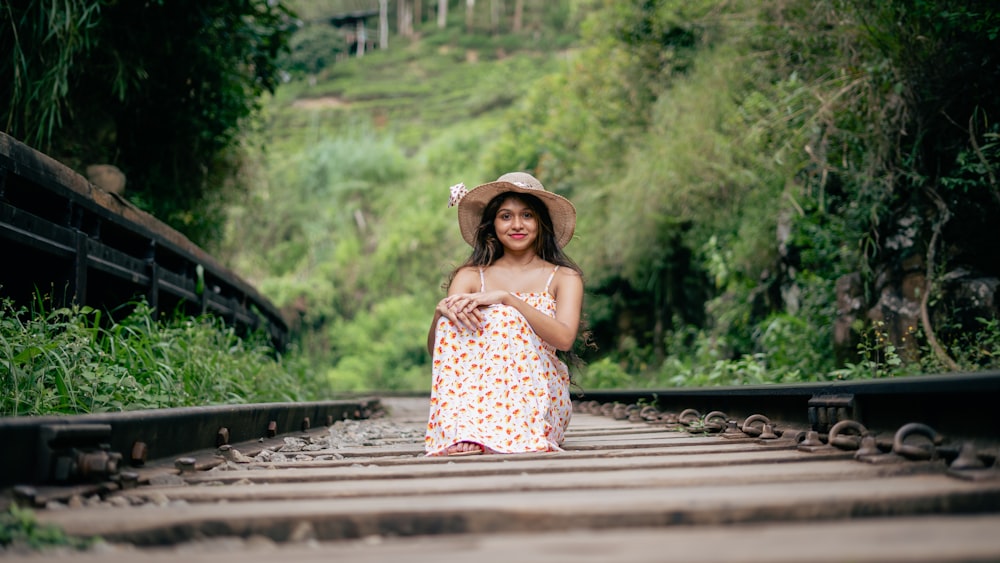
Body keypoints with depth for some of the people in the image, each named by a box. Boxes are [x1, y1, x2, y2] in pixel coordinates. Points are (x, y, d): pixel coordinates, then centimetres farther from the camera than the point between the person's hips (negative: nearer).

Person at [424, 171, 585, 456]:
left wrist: (506, 298, -20)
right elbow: (433, 348, 2)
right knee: (454, 318, -23)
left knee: (501, 317, -25)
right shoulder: (470, 277, 13)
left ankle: (485, 433, -43)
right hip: (475, 389, 2)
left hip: (538, 391, -1)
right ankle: (458, 433, -42)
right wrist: (442, 310, -21)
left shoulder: (564, 278, 9)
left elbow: (565, 338, -11)